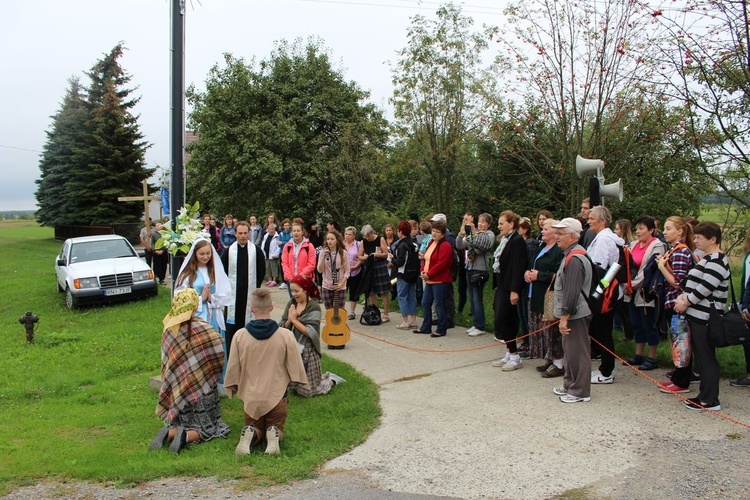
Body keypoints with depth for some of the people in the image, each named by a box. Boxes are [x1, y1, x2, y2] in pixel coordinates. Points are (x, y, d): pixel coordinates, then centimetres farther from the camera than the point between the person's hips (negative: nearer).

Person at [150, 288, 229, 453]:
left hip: (176, 389, 5)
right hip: (200, 388, -4)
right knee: (208, 428, 9)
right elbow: (219, 349, -11)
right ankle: (186, 436, -18)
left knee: (184, 424, 20)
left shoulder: (168, 327, -2)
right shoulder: (200, 327, -17)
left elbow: (166, 361, 6)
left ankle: (169, 433, -9)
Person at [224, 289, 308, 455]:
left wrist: (231, 388, 18)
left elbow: (232, 369, -1)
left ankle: (249, 435, -12)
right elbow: (295, 367, -6)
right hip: (277, 396, -1)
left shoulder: (239, 336, -10)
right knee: (276, 428, 21)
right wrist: (297, 382, 15)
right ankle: (273, 435, -14)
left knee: (254, 429, 23)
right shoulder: (286, 335, -14)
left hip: (251, 396, 1)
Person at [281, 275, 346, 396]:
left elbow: (311, 333, -23)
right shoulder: (291, 304, 2)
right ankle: (323, 377, 37)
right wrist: (289, 320, -19)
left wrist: (294, 320, -19)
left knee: (308, 390, 2)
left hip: (307, 351, -6)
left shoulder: (314, 307, -15)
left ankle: (331, 380, 28)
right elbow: (281, 328, 1)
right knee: (293, 386, 16)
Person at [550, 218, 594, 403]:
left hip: (576, 314, -11)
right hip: (572, 313, 11)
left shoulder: (574, 259, -20)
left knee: (577, 352, -2)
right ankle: (570, 385, 30)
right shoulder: (571, 255, 13)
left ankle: (580, 392, 8)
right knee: (570, 350, 19)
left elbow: (571, 292, -24)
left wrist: (564, 317, -21)